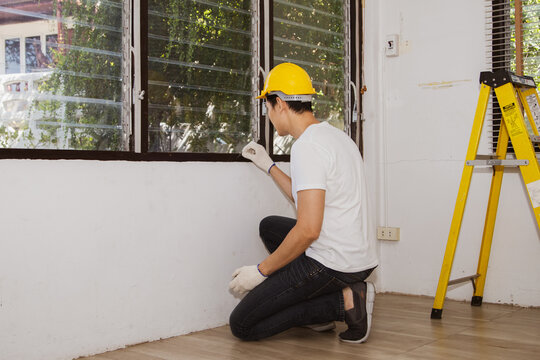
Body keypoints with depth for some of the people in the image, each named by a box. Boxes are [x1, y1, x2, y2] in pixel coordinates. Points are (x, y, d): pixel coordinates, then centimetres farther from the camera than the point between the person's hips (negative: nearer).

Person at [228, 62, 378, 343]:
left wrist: (261, 271, -14)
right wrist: (268, 165, 31)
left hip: (331, 264, -10)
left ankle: (343, 303, -6)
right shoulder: (336, 136, 14)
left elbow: (308, 229, -25)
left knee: (241, 326, -1)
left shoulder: (307, 146, -18)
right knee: (269, 226, 30)